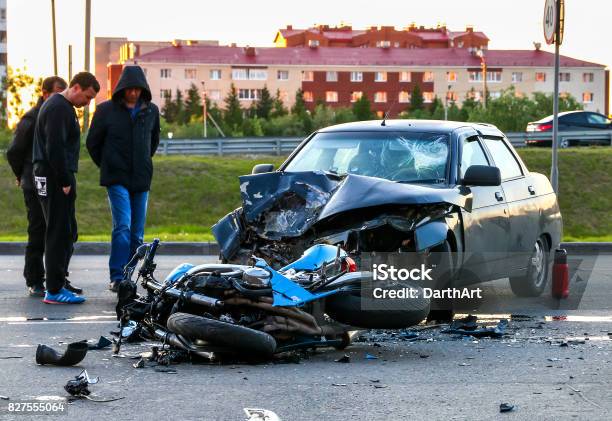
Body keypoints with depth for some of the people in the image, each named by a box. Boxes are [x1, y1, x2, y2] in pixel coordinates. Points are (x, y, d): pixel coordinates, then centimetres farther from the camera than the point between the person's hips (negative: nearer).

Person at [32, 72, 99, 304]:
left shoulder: (58, 105, 19)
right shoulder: (60, 108, -15)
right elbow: (55, 148, -22)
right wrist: (64, 181, -19)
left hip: (54, 178, 11)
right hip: (55, 179, -11)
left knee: (67, 233, 13)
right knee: (59, 234, -8)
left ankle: (57, 284, 17)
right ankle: (54, 290, -7)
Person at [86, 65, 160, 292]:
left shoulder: (151, 111, 9)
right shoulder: (106, 110, -1)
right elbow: (93, 142, 9)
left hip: (141, 180, 4)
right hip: (117, 179, -4)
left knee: (137, 233, 5)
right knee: (123, 226, -18)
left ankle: (126, 275, 13)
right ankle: (117, 278, -19)